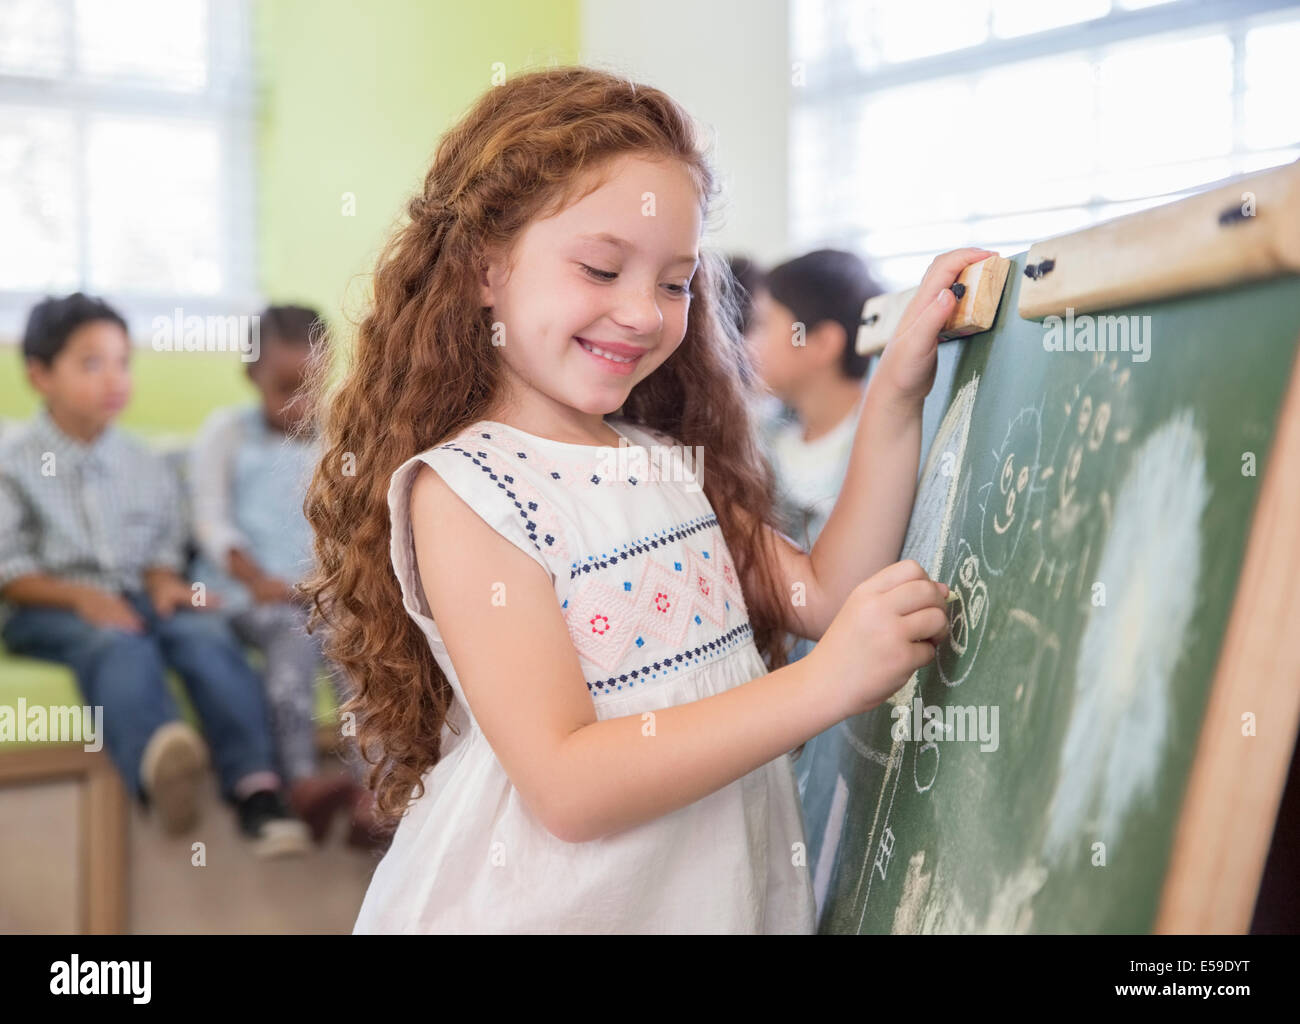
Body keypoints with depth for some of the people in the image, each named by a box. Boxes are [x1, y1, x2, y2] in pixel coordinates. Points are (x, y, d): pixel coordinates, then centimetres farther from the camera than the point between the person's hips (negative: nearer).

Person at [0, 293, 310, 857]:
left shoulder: (146, 467, 15)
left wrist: (165, 583, -9)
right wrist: (81, 597, -19)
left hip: (134, 600, 4)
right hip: (49, 610, -4)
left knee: (206, 632, -30)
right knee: (120, 643, -38)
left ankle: (254, 789, -44)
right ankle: (157, 763, -72)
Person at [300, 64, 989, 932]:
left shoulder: (669, 461, 4)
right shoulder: (459, 491, -17)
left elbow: (825, 599, 0)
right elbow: (566, 788, -24)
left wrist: (899, 395, -5)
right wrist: (825, 684, -27)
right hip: (557, 900, -6)